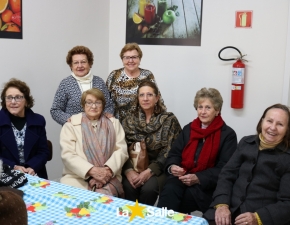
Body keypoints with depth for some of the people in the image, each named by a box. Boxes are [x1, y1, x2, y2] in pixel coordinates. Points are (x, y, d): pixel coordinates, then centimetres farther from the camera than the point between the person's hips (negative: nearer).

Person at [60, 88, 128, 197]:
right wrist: (92, 170, -18)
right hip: (77, 177, 0)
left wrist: (107, 170, -14)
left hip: (107, 177, 1)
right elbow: (68, 155, -5)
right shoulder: (71, 125, 7)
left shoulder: (114, 123, 14)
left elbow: (121, 150, 4)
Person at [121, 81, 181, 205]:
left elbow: (169, 152, -9)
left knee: (149, 188, -30)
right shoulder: (129, 120, 7)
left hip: (158, 169, -2)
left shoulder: (169, 120, -2)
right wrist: (129, 171, -19)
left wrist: (149, 171, -20)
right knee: (129, 186, -29)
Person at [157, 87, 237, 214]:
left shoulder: (228, 134, 1)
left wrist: (198, 178, -20)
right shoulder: (188, 129, 17)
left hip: (207, 185, -4)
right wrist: (172, 167, -10)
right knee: (170, 189, -31)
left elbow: (224, 168, -7)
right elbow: (174, 153, 15)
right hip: (182, 177, 4)